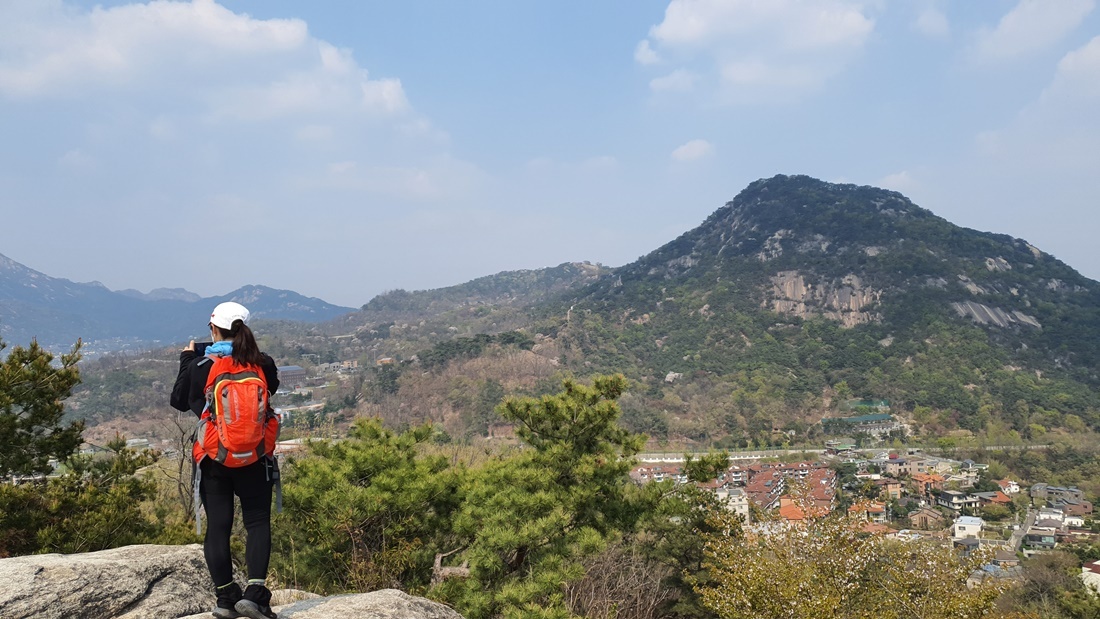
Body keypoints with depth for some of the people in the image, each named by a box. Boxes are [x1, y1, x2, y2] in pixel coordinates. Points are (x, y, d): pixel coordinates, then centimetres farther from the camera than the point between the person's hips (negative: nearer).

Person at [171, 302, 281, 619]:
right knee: (258, 522, 6)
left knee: (217, 526, 8)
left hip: (213, 459, 0)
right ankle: (255, 591, -8)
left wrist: (185, 360, 19)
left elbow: (179, 401, 8)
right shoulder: (262, 363, -4)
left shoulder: (200, 366, -7)